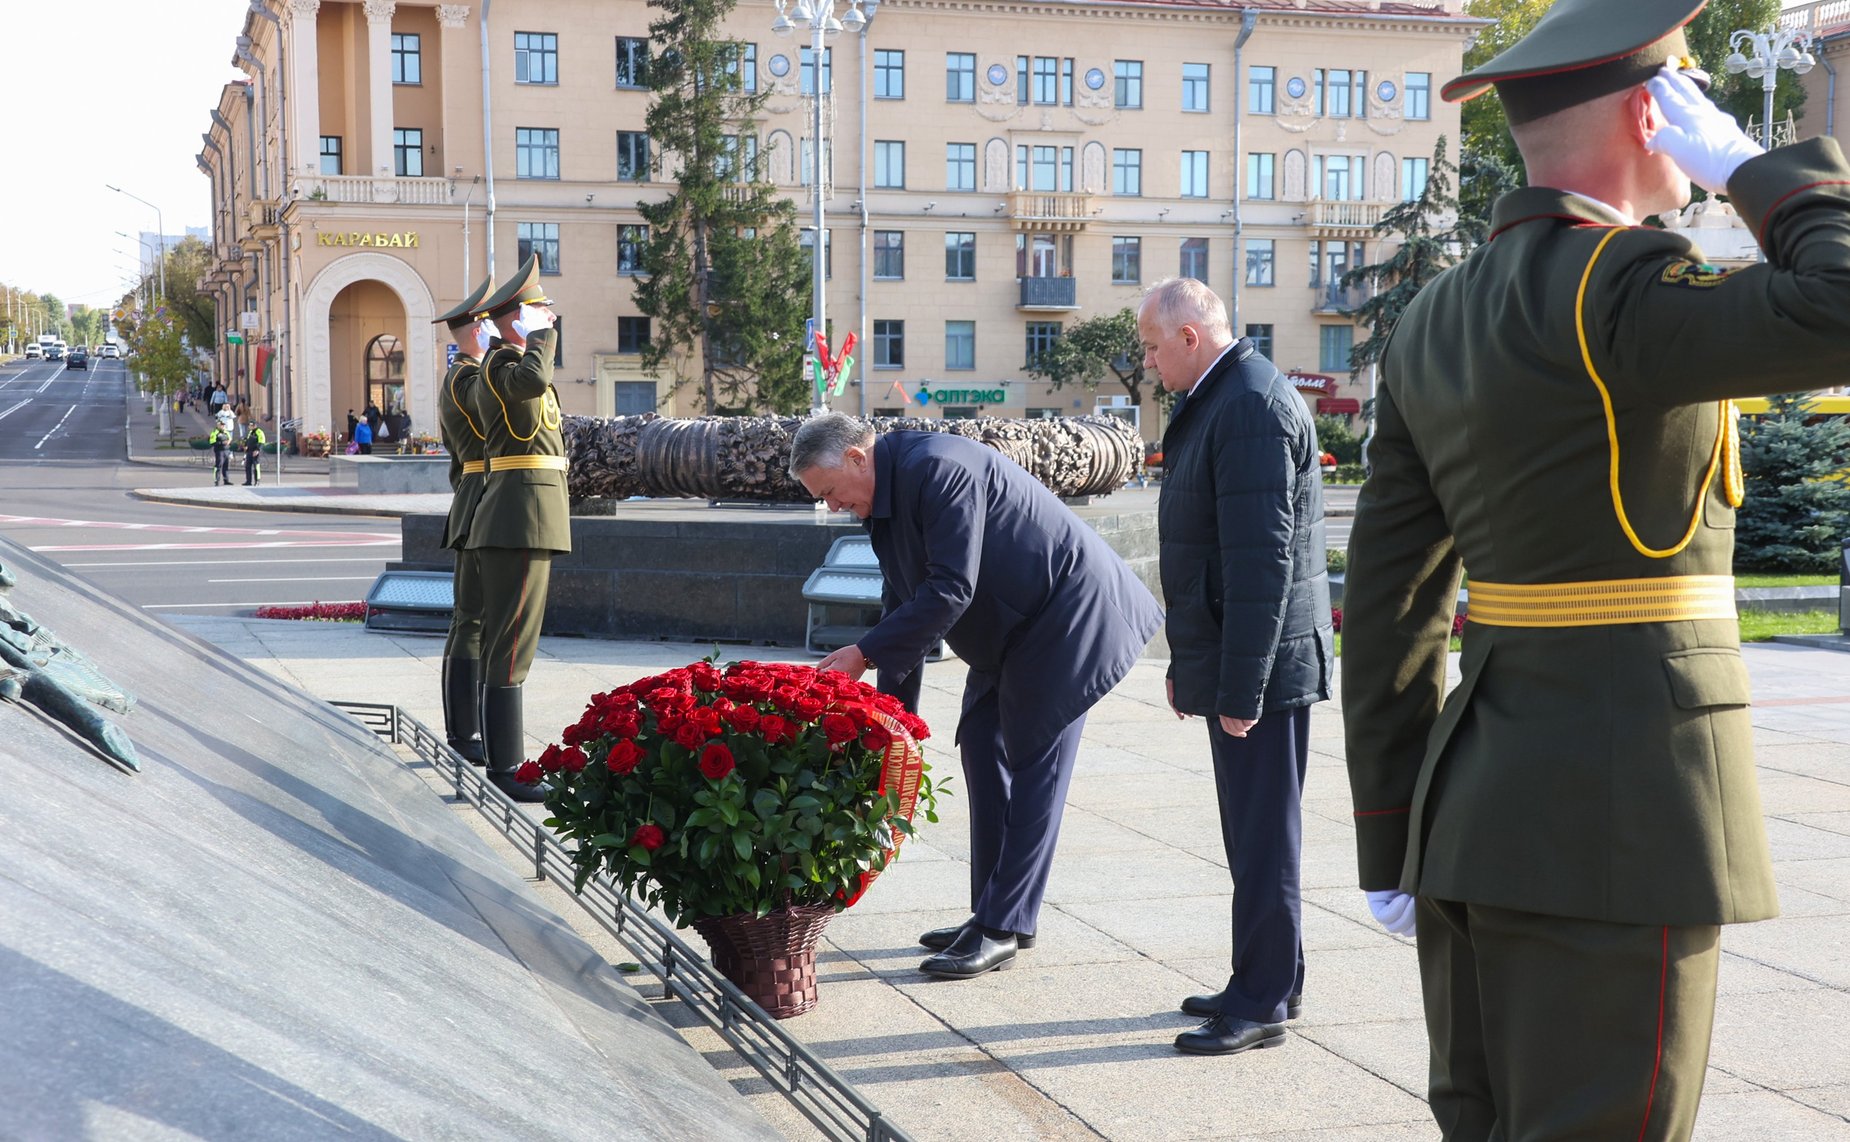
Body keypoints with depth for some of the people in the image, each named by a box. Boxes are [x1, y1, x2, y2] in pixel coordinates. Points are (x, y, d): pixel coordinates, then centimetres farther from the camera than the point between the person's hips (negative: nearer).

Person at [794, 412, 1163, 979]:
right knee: (983, 749, 10)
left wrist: (864, 653, -23)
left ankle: (999, 930, -4)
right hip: (1009, 629, 10)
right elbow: (907, 607, 13)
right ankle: (996, 915, 17)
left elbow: (950, 592, -28)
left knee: (1033, 768, -7)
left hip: (1066, 613, -10)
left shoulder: (937, 468, -24)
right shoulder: (885, 498, 7)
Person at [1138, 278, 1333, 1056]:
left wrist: (1239, 688, -22)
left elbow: (1262, 560, -23)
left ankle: (1263, 1004, 7)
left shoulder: (1253, 406, -18)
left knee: (1263, 839, -1)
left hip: (1263, 666, -10)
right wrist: (1188, 664, 20)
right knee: (1253, 835, 17)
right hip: (1232, 662, 10)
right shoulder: (1222, 400, 14)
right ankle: (1266, 983, 27)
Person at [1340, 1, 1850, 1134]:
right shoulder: (1617, 290, -15)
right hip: (1614, 826, -9)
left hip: (1476, 806, 9)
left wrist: (1396, 834, 15)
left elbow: (1388, 598, 11)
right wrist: (1751, 167, -10)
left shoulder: (1436, 320, 10)